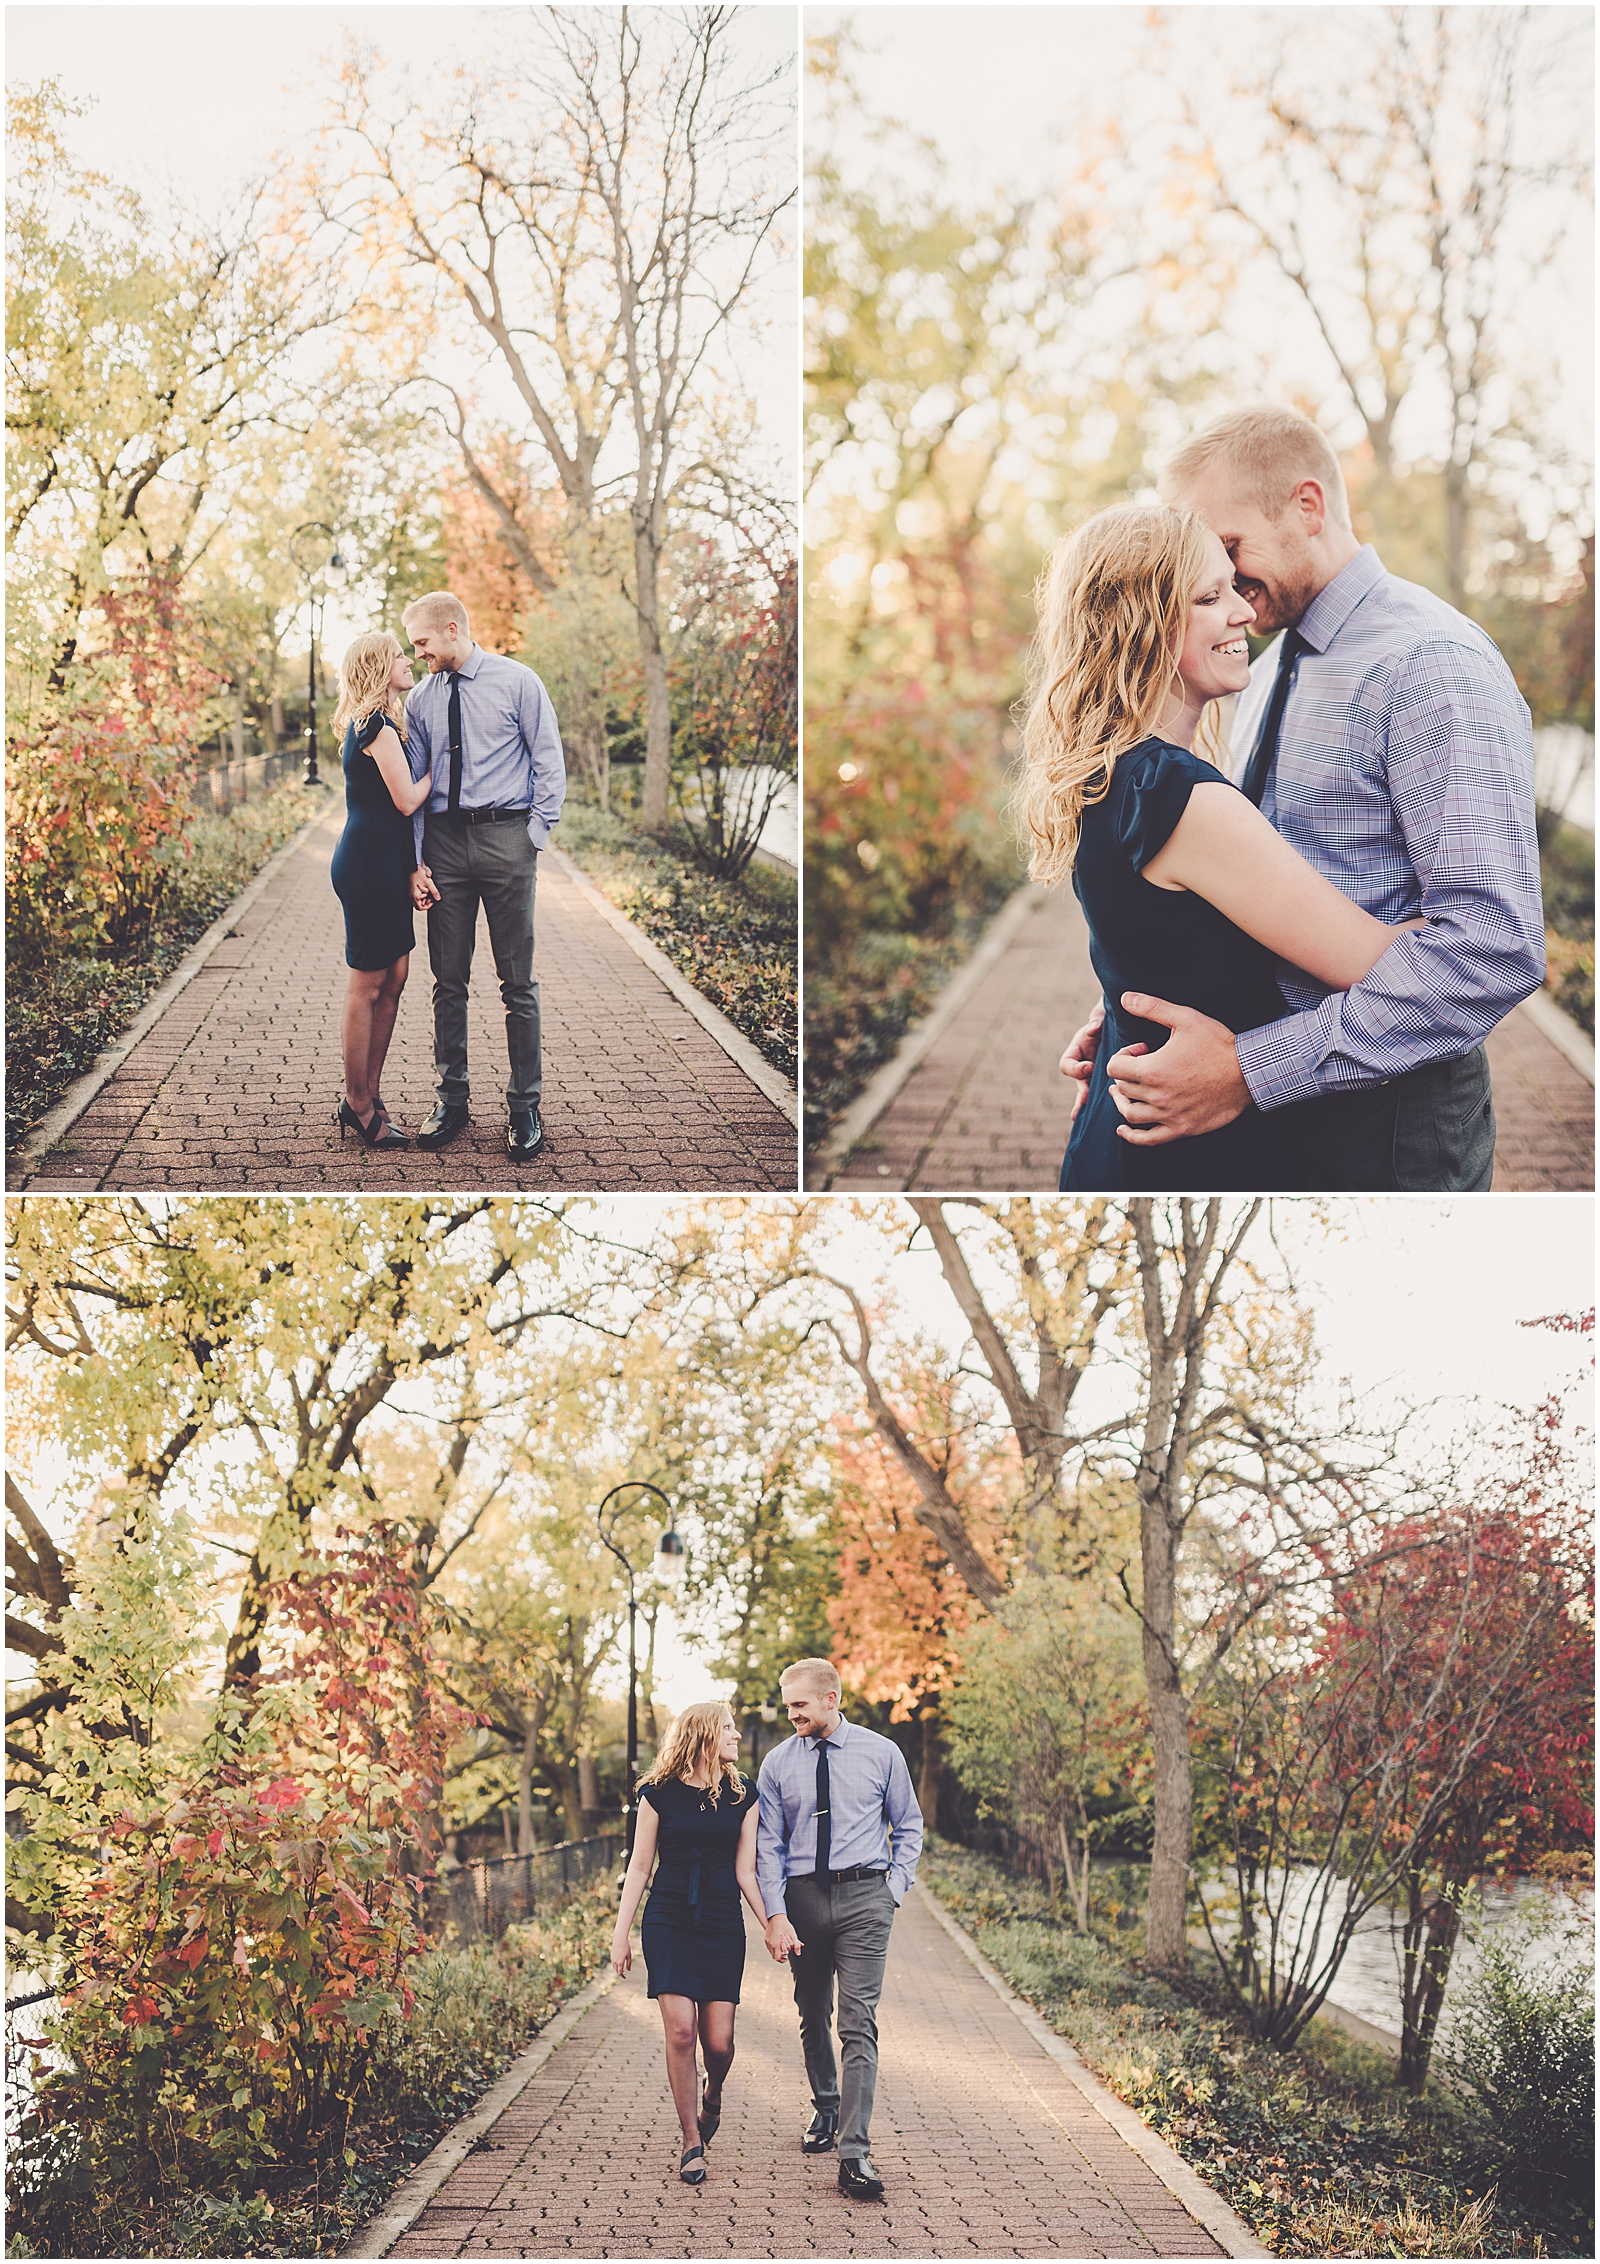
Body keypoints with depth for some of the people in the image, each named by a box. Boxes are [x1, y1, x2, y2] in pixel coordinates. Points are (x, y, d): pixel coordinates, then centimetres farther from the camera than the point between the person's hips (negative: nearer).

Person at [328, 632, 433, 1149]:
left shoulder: (370, 724, 17)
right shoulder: (378, 726, -15)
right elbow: (406, 799, -17)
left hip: (383, 863, 10)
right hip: (371, 862, -10)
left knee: (393, 978, 12)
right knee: (368, 984, -2)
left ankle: (367, 1095, 18)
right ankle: (358, 1106, 6)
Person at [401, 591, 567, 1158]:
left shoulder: (517, 682, -1)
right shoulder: (420, 699, 8)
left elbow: (550, 765, 1)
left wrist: (534, 836, -6)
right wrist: (416, 862, 1)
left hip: (505, 836, -3)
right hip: (444, 840, 3)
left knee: (518, 981, 1)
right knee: (448, 979, 7)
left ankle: (525, 1106, 9)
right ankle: (452, 1100, 17)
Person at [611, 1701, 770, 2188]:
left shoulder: (742, 1796, 6)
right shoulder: (659, 1794, 0)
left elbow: (745, 1871, 6)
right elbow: (639, 1867, 4)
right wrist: (620, 1934, 1)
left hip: (723, 1927, 2)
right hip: (668, 1924, -2)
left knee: (718, 2041, -5)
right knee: (680, 2030, -11)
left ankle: (711, 2098, 30)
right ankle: (691, 2141, 5)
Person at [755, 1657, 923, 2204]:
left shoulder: (882, 1754, 0)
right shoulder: (777, 1763, 3)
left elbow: (908, 1827, 11)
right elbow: (768, 1845, 2)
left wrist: (895, 1889, 0)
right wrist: (776, 1915, -8)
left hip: (863, 1897, -2)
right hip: (801, 1896, 3)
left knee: (858, 2024, -10)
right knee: (812, 2016, 15)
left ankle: (854, 2155, -13)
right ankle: (825, 2108, 39)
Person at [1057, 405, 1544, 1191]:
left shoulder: (1430, 665, -17)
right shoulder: (1268, 675, 12)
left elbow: (1493, 943, -27)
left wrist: (1250, 1068, -28)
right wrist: (1135, 1013, 0)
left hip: (1386, 1124, -8)